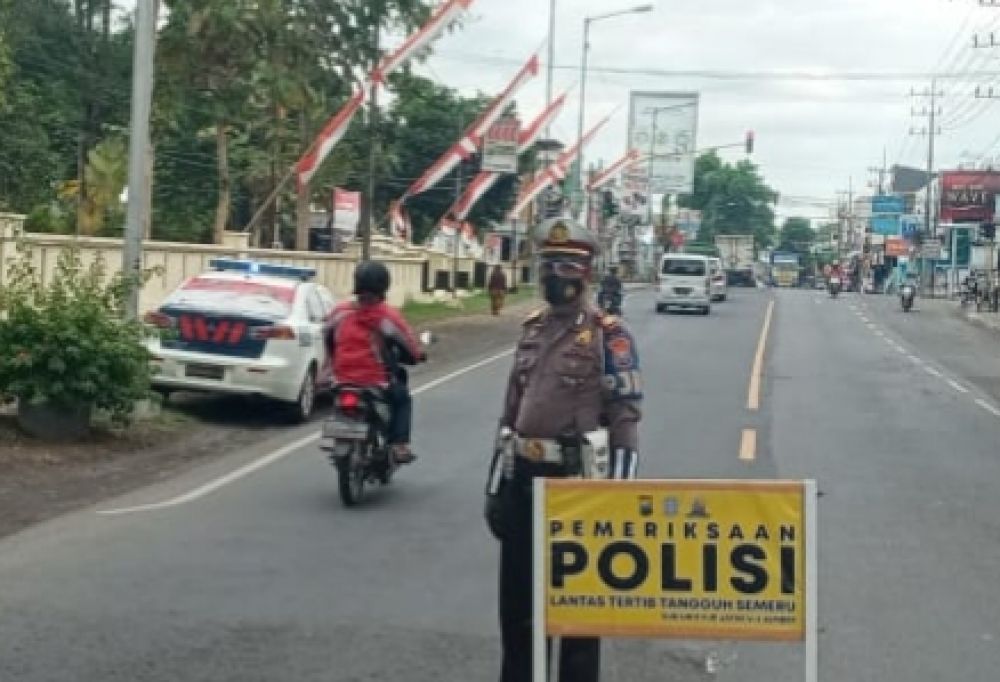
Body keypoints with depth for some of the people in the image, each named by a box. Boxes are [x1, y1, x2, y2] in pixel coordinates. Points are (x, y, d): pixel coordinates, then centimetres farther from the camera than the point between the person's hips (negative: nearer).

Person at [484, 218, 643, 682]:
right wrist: (496, 487, 13)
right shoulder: (533, 329, 11)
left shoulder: (608, 336, -9)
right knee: (515, 593, 14)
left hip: (574, 479, -7)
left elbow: (625, 422, -12)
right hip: (523, 477, 7)